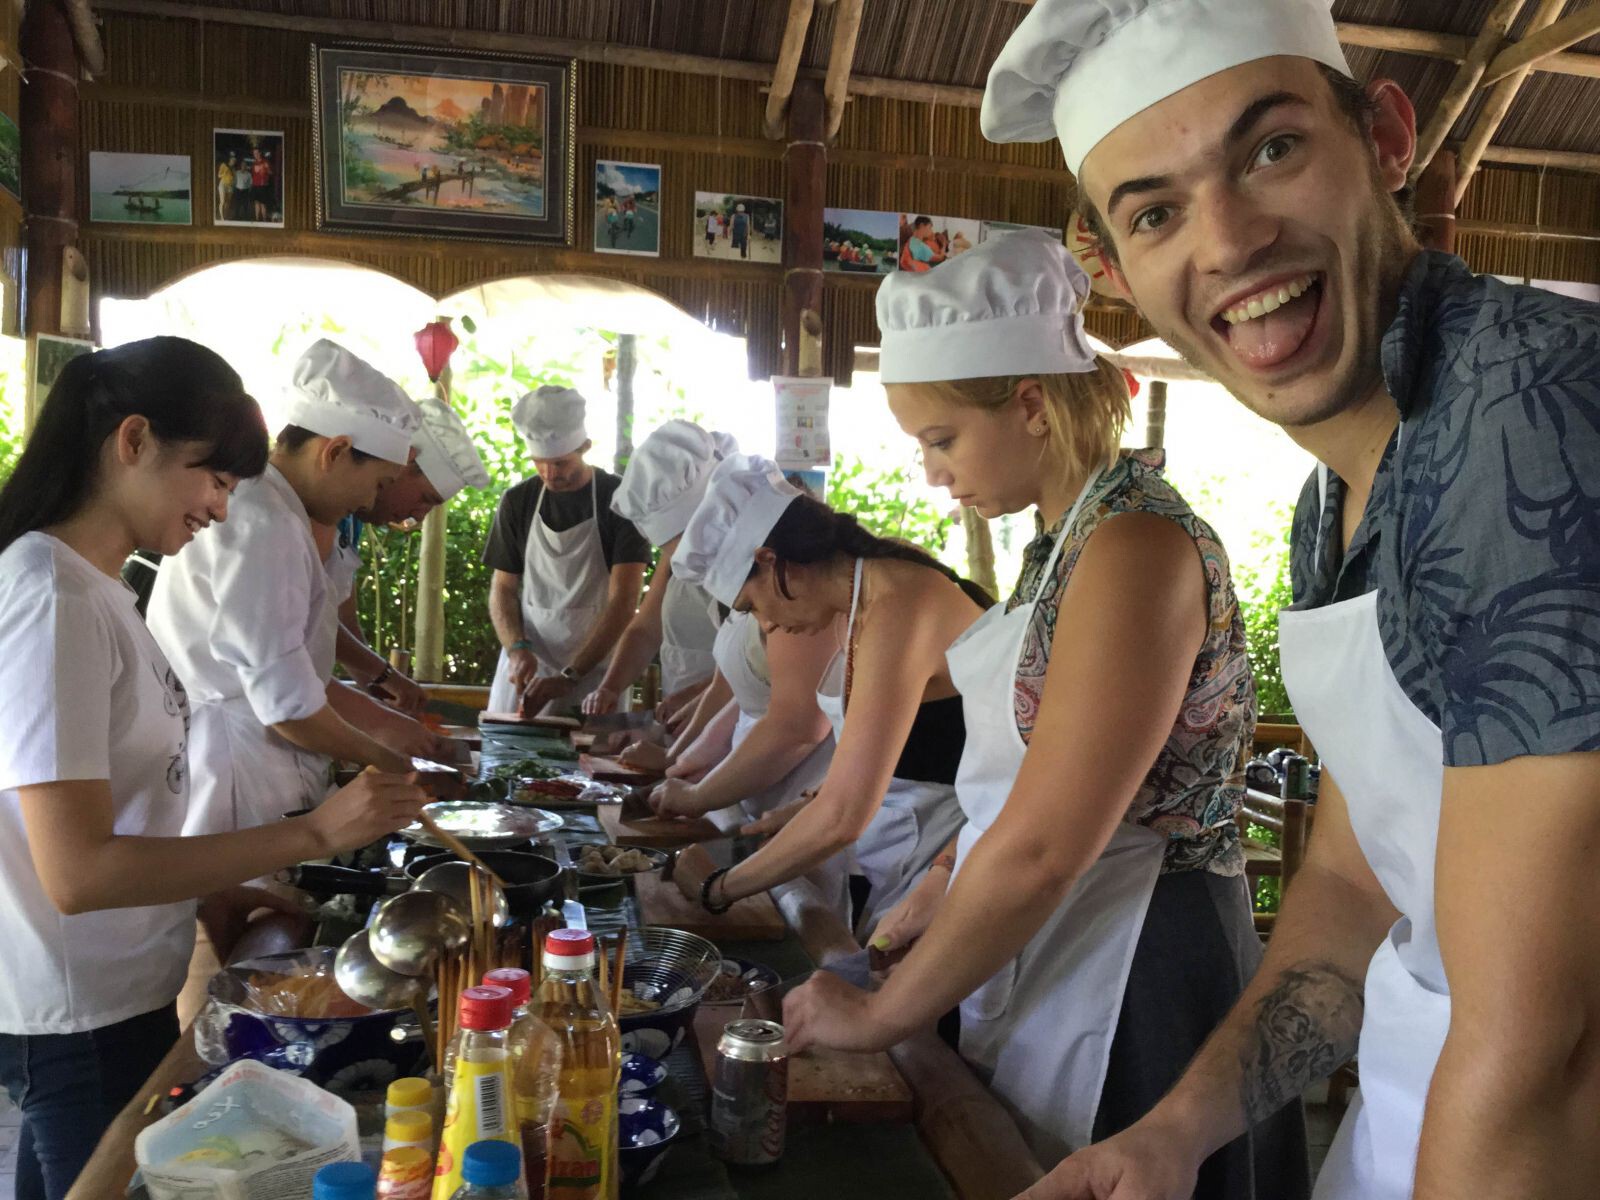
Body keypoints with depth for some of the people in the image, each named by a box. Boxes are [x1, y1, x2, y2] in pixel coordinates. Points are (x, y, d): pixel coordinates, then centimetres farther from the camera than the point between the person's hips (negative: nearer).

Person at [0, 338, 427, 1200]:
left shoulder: (89, 586, 5)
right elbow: (78, 871, -26)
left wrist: (210, 894, 3)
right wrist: (314, 835, -26)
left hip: (118, 998, 8)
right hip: (82, 1022, -8)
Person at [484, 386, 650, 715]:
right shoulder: (518, 501, 5)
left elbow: (623, 601, -12)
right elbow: (503, 589, 9)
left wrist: (571, 676, -20)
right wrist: (517, 648, -10)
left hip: (593, 669, -3)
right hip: (526, 664, 3)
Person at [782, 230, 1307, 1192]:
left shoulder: (1137, 546, -22)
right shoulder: (1068, 537, 8)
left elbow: (1042, 850, -25)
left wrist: (881, 1016, -15)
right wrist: (947, 892, 8)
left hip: (1134, 986, -9)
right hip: (1028, 944, 9)